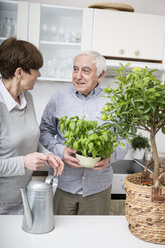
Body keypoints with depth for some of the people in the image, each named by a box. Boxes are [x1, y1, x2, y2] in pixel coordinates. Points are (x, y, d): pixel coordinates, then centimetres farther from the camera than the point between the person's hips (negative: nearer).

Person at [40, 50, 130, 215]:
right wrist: (60, 151, -14)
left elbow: (124, 139, 4)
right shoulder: (59, 98, 0)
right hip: (64, 184, 0)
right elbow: (45, 131, 4)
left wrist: (110, 156, -16)